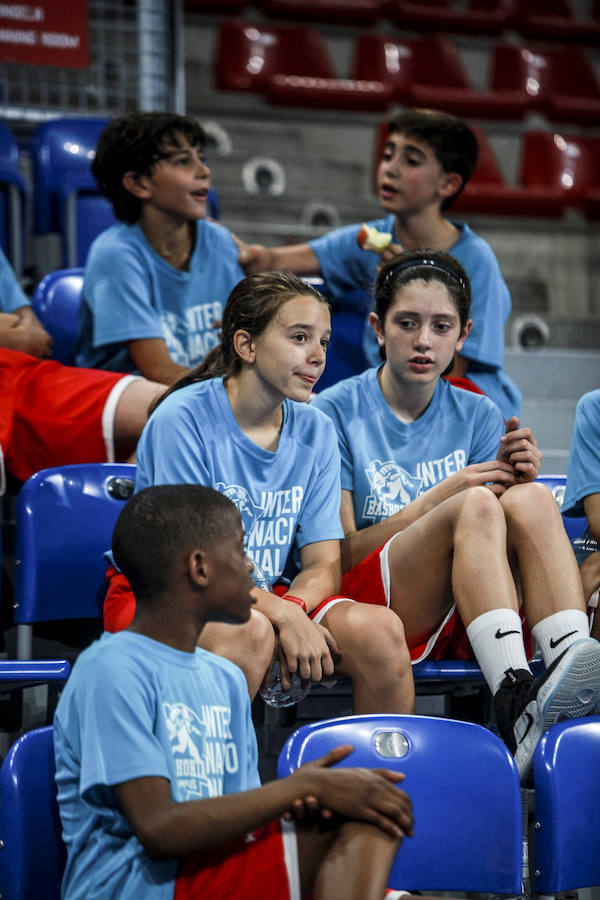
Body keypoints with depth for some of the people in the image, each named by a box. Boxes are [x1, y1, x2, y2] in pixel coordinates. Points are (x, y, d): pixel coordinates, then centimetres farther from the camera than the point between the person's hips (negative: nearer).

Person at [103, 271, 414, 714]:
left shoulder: (315, 432, 4)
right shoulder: (183, 419, -13)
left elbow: (324, 564, 1)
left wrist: (295, 607, -23)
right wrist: (282, 614, -28)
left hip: (270, 597, 5)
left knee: (380, 629, -22)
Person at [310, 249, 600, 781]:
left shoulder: (477, 415, 15)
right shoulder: (336, 412, 2)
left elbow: (498, 539, 11)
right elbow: (338, 555, -4)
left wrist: (515, 478, -10)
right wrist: (442, 496, -14)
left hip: (466, 624, 4)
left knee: (532, 499, -24)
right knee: (475, 506, -30)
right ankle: (517, 702, -49)